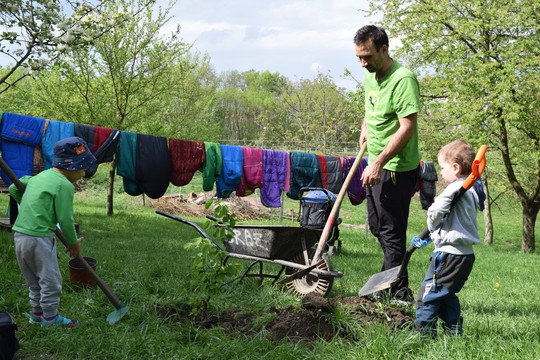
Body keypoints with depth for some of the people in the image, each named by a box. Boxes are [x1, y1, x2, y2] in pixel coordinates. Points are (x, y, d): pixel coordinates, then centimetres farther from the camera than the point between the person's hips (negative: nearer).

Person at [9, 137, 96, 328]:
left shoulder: (40, 176, 13)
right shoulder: (64, 185, -13)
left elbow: (13, 188, 23)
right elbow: (65, 219, -12)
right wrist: (73, 243, 2)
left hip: (19, 234, 9)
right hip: (39, 239, -9)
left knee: (35, 280, 22)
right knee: (51, 280, 7)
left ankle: (37, 313, 33)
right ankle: (50, 318, 16)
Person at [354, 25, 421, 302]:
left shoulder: (403, 79, -20)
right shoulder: (370, 76, 9)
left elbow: (408, 127, -25)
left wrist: (378, 162, -28)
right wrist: (365, 129, 6)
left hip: (396, 168, -10)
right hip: (376, 165, 10)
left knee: (391, 232, -4)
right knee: (377, 227, 19)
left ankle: (398, 294, 8)